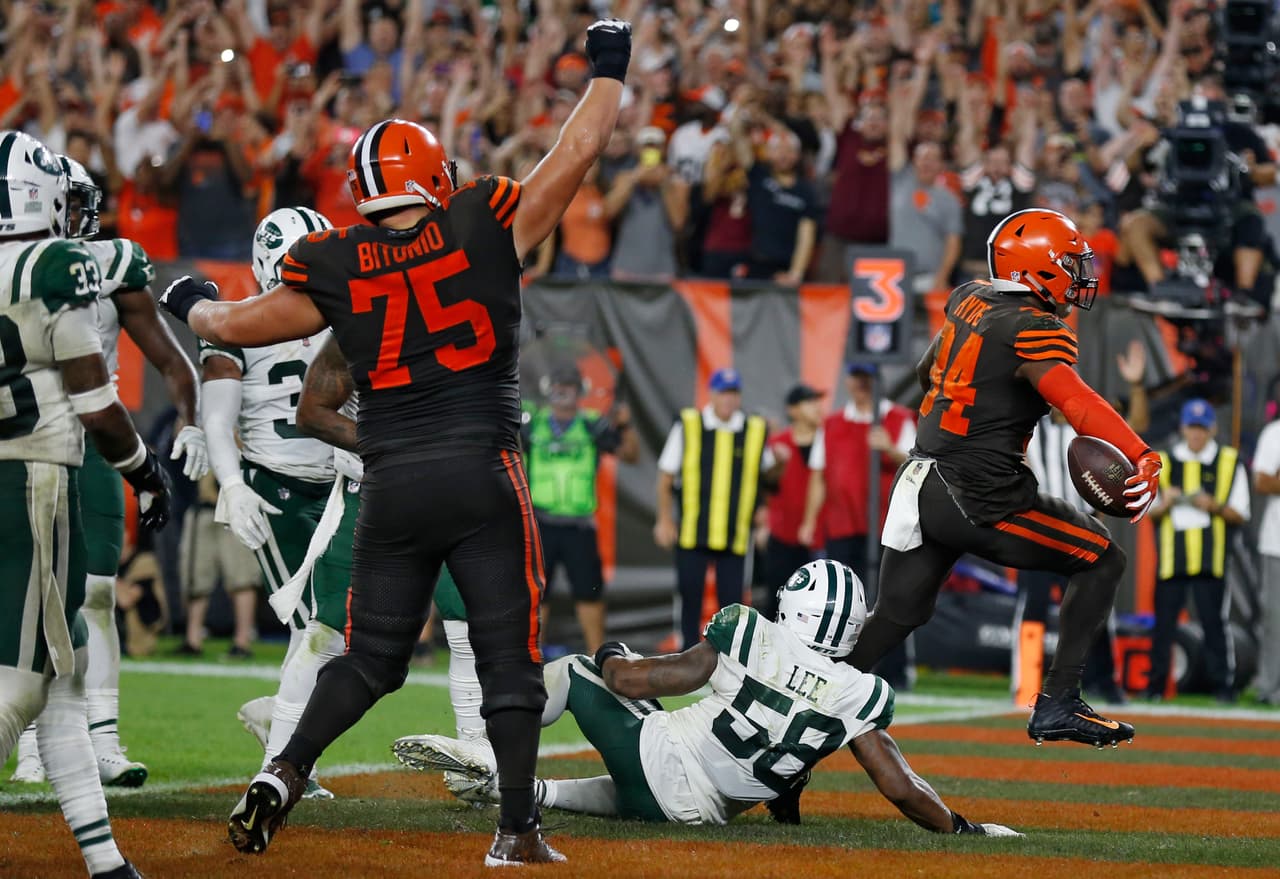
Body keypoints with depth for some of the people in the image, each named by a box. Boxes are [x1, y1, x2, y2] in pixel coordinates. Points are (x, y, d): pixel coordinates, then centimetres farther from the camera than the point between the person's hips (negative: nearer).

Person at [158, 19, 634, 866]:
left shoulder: (335, 270, 4)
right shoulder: (487, 231, 0)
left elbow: (234, 323, 12)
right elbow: (578, 151, 5)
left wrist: (192, 303, 36)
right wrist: (608, 69, 22)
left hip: (391, 487, 2)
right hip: (485, 477, -2)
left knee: (372, 655, 14)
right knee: (510, 659, 4)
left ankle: (285, 771, -3)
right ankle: (518, 828, 2)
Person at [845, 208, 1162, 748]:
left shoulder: (970, 300, 10)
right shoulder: (1031, 330, -13)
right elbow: (1076, 404, -30)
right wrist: (1142, 460, -41)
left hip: (920, 486, 8)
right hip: (978, 501, -8)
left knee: (895, 616, 19)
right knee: (1102, 559, 2)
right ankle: (1057, 706, -1)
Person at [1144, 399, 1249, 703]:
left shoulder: (1229, 462, 8)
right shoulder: (1164, 462, 13)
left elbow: (1240, 514, 6)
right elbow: (1149, 513, 14)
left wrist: (1215, 507, -13)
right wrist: (1164, 504, -8)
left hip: (1210, 560, -2)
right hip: (1171, 557, 2)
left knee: (1214, 621, -5)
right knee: (1163, 622, 1)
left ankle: (1223, 685, 1)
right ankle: (1155, 686, 7)